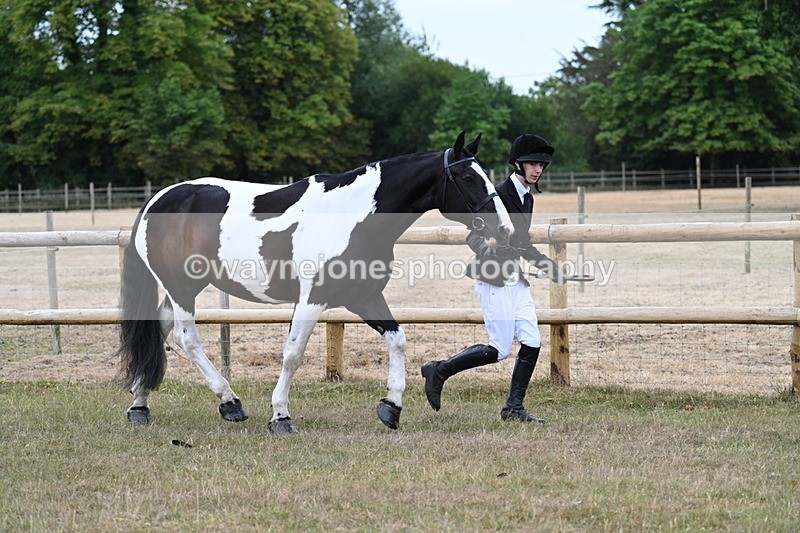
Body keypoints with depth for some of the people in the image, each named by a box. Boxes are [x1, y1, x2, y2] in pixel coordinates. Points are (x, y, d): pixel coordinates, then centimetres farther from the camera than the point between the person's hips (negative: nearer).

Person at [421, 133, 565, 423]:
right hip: (494, 281, -9)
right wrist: (486, 247, -40)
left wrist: (549, 267, 25)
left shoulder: (527, 198, 13)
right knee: (499, 350, -8)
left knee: (532, 343, 1)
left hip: (516, 280, 9)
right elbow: (474, 236, -19)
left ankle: (514, 408, 10)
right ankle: (438, 371, 8)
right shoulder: (499, 194, -14)